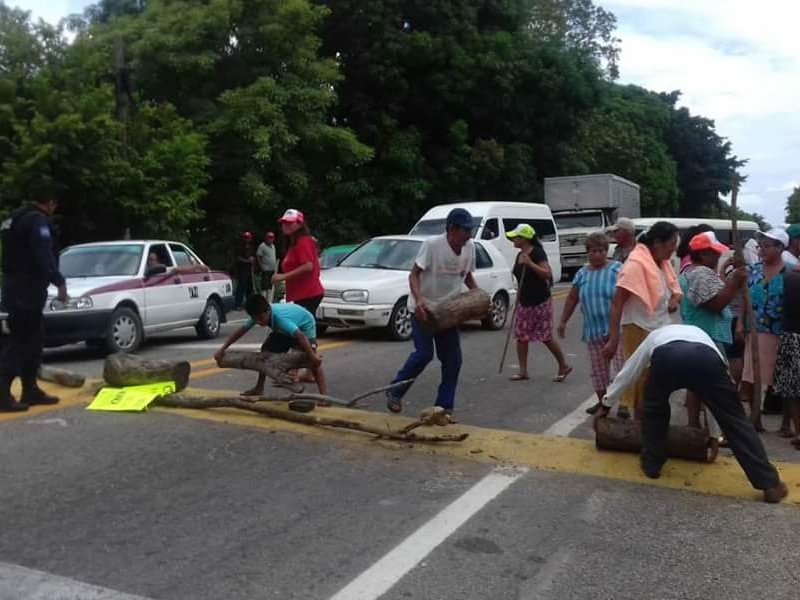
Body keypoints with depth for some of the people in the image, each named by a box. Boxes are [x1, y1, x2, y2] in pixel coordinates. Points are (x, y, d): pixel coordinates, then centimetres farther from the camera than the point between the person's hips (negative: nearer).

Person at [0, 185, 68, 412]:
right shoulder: (38, 220, -12)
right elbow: (43, 256, -22)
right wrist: (59, 282, -17)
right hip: (26, 289, -10)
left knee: (33, 341, 14)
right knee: (20, 341, -8)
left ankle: (30, 390, 19)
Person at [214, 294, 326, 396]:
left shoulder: (280, 318, -44)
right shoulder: (259, 315, -22)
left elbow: (300, 336, -53)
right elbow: (241, 331, -11)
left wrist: (313, 356, -60)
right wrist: (222, 349, -12)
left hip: (304, 325, -8)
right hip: (284, 330, 8)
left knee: (313, 360, -26)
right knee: (266, 350, 2)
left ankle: (324, 395, -26)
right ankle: (259, 388, 13)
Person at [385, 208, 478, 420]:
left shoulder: (470, 247, -2)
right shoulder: (432, 244, -20)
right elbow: (414, 274, -18)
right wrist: (419, 300, -34)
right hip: (423, 308, -6)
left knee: (453, 360, 1)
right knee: (423, 354, -11)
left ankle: (444, 408, 12)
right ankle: (395, 392, 12)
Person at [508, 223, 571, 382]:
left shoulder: (537, 253, -14)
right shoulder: (519, 255, 9)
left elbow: (548, 274, -24)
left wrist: (530, 264, -32)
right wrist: (518, 300, 18)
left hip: (540, 303, -8)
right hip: (524, 303, 8)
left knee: (546, 337, 0)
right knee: (521, 336, 3)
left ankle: (564, 367, 17)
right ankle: (523, 371, 10)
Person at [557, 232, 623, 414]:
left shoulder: (617, 269, -4)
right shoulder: (582, 274, 9)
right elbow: (572, 299, 16)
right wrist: (563, 321, 16)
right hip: (594, 329, 5)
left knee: (622, 365, -8)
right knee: (598, 368, 14)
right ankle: (602, 402, 28)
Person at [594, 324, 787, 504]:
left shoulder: (656, 335, 45)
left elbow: (626, 374, 50)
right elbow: (717, 402, 49)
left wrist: (606, 406, 61)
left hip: (665, 355, -1)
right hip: (707, 358, 1)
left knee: (654, 409, 29)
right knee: (735, 419, 15)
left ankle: (651, 465, 33)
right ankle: (770, 484, 16)